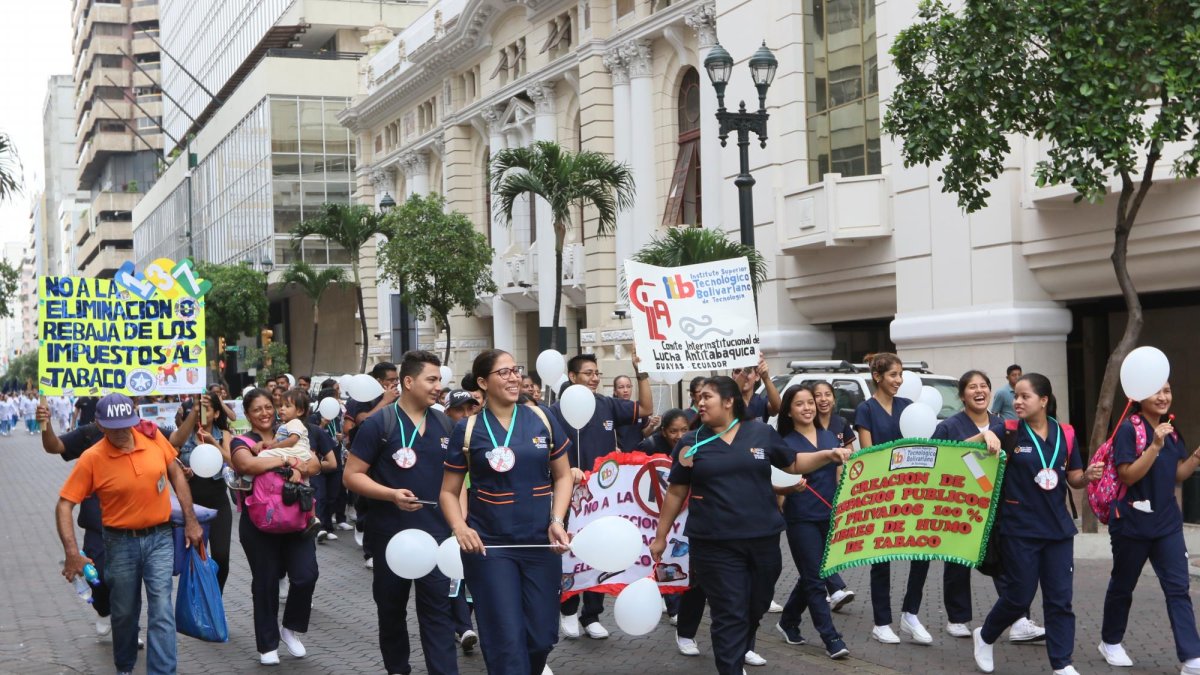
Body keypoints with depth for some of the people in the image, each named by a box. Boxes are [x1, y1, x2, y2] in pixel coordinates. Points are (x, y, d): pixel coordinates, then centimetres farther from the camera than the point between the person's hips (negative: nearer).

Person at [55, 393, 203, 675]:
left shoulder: (153, 438, -8)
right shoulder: (91, 459, -15)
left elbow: (176, 475, 7)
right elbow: (64, 505, -13)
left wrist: (191, 522, 6)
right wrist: (72, 553, -23)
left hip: (159, 538, 1)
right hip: (121, 543, -1)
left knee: (161, 610, -8)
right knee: (124, 612, 15)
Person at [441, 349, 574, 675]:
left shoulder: (542, 420, 3)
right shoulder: (467, 430, -2)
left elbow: (563, 476, 10)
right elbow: (449, 491, 3)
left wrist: (557, 521, -5)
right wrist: (460, 528, -16)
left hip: (541, 543, 2)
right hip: (489, 545, -2)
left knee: (542, 636, 10)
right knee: (506, 640, -4)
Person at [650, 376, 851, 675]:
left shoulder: (761, 433, 4)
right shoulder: (692, 443, 2)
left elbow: (793, 463, 15)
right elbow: (676, 492, 8)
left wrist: (828, 455, 0)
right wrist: (661, 535, 9)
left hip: (763, 539, 2)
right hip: (715, 544, -2)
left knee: (756, 607, 16)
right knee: (729, 614, -4)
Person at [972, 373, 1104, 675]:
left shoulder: (1065, 434, 2)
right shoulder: (1008, 431, -7)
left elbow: (1074, 480, 9)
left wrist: (1088, 476, -12)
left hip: (1058, 526, 3)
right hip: (1019, 528, -3)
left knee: (1059, 597, 5)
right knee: (1019, 595, 3)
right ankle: (985, 636, 29)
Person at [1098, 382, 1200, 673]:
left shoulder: (1170, 429, 5)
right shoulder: (1129, 429, -15)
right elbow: (1128, 475, -19)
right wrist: (1155, 446, -28)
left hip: (1167, 522, 5)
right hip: (1133, 523, -5)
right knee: (1123, 585, 12)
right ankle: (1110, 643, 32)